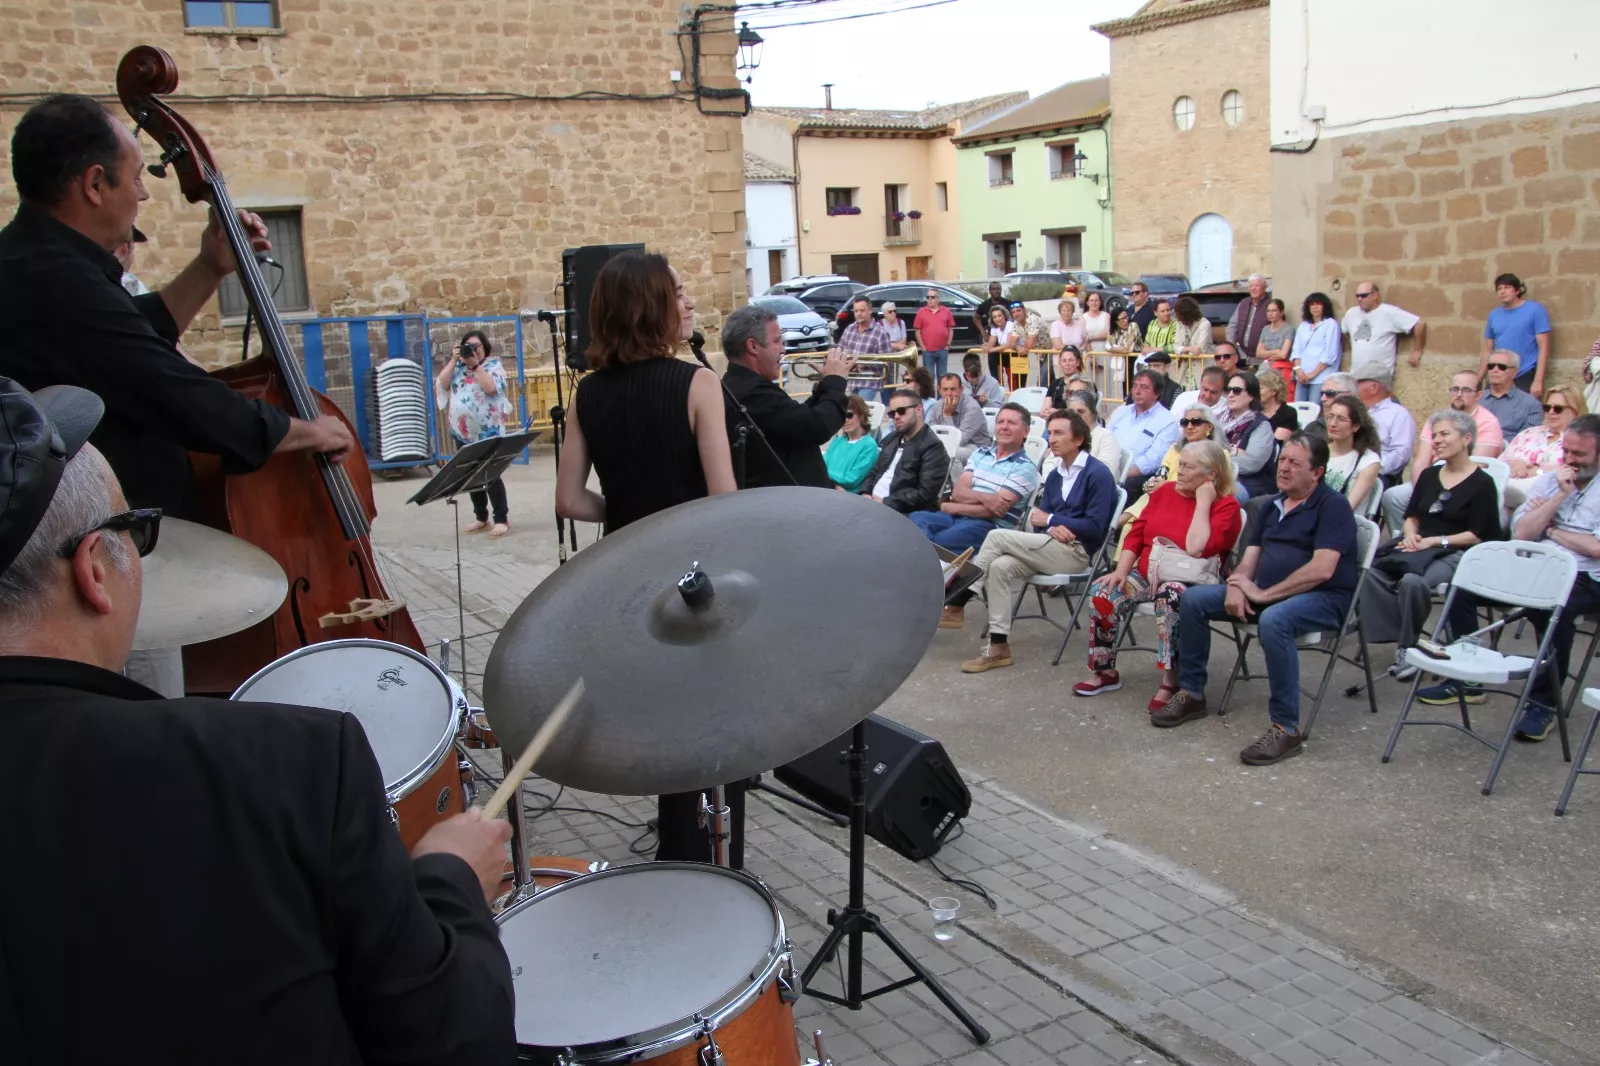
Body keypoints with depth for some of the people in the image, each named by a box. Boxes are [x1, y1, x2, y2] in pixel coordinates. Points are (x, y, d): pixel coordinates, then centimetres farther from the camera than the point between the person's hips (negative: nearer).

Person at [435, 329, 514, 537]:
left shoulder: (493, 365, -1)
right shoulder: (456, 367, 12)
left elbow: (491, 388, -19)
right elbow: (442, 384, -2)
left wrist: (475, 364, -17)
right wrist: (454, 360, -7)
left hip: (488, 432, -5)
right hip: (462, 432, 6)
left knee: (491, 475, -8)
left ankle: (502, 519, -1)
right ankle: (481, 517, 21)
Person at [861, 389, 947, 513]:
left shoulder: (932, 447, -8)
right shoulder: (890, 440, 19)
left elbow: (926, 495, -17)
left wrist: (885, 502, -17)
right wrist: (865, 494, 0)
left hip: (901, 513, -8)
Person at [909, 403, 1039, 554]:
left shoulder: (1025, 468, -1)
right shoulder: (980, 454, 17)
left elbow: (996, 511, -10)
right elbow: (957, 492, 6)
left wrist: (953, 508, -5)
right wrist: (983, 497, -15)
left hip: (991, 526, -6)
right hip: (958, 515, 6)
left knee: (936, 541, -34)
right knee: (917, 519, -27)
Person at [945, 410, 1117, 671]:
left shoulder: (1098, 474, -5)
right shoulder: (1055, 475, 18)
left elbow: (1095, 527, -13)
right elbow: (1040, 520, 13)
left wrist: (1050, 519, -8)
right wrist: (1052, 529, -12)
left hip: (1076, 553, -7)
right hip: (1052, 548, 7)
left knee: (996, 537, -19)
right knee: (999, 567, -22)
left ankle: (956, 608, -13)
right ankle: (998, 646, -23)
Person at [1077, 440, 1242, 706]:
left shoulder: (1226, 505, -7)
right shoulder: (1165, 491, 11)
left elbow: (1196, 549, -23)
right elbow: (1136, 535, 9)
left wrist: (1203, 501, -16)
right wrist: (1121, 571, -4)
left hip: (1188, 581, -5)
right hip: (1146, 574, 6)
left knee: (1170, 597, -39)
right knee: (1101, 592, -19)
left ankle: (1171, 682, -29)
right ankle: (1105, 672, -4)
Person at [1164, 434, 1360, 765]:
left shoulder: (1332, 506, -9)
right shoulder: (1272, 507, 16)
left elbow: (1322, 570, -20)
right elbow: (1250, 557, 14)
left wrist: (1264, 594, -20)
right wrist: (1236, 586, -10)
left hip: (1321, 599, -8)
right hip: (1266, 594, 8)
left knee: (1273, 620, -40)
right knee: (1193, 598, -4)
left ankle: (1286, 728, -30)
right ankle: (1191, 693, 6)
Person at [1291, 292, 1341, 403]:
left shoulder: (1331, 324, 0)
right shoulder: (1303, 325, 17)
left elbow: (1330, 354, -7)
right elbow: (1297, 350, 13)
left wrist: (1313, 374, -9)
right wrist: (1298, 370, -4)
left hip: (1321, 378, -5)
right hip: (1302, 377, 5)